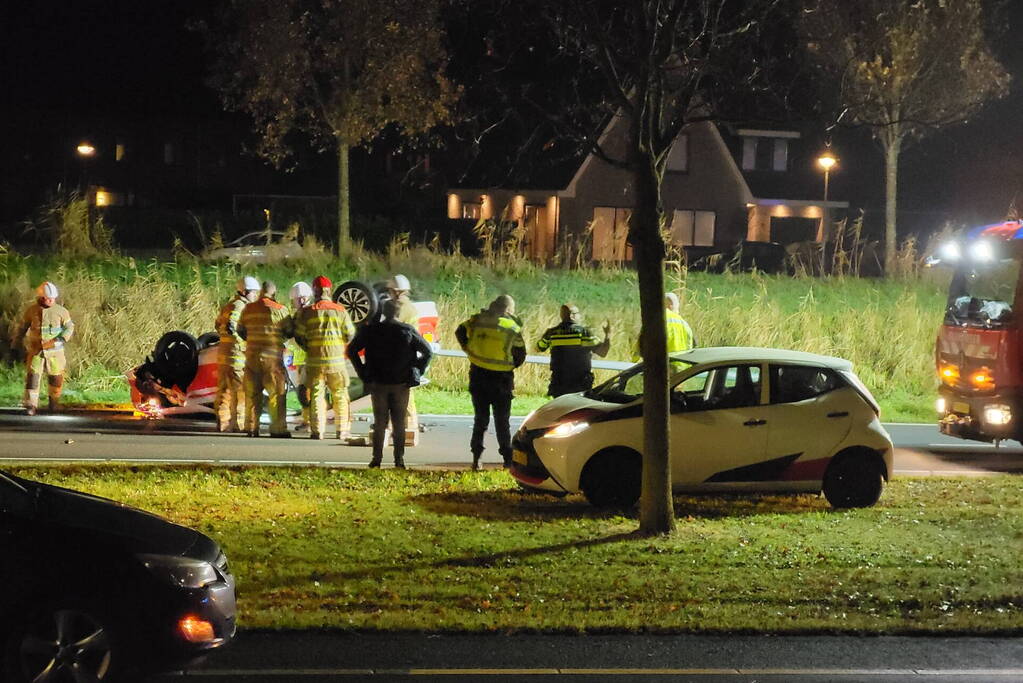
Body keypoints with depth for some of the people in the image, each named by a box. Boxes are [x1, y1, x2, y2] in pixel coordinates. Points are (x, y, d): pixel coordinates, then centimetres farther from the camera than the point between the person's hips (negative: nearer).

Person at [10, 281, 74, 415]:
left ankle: (54, 402, 29)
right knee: (32, 376, -9)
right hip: (36, 351, 0)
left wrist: (61, 339, -19)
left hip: (55, 350, 0)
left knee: (56, 378, 7)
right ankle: (31, 406, -8)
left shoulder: (61, 311, -4)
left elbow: (69, 327, -1)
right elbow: (21, 328, 8)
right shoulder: (31, 311, -2)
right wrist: (15, 345, 10)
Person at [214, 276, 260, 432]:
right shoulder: (239, 306, -13)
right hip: (236, 354, -10)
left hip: (223, 354, 10)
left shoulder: (228, 305, 18)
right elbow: (230, 326, -26)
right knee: (240, 390, -5)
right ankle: (238, 423, -4)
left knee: (225, 389, 11)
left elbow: (218, 325, 27)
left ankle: (223, 422, 14)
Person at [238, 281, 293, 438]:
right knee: (277, 393, 1)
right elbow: (290, 332, -2)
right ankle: (278, 428, -3)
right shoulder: (279, 310, -8)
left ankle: (252, 428, 14)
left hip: (251, 355, 5)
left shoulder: (248, 309, 6)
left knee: (252, 393, 12)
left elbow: (240, 330, 15)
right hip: (272, 356, -5)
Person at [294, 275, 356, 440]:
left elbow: (299, 336, -1)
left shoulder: (306, 312, -2)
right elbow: (350, 335, 2)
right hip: (336, 360, 0)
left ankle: (317, 431, 2)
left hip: (315, 360, 0)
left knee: (316, 395, 5)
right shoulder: (340, 310, 0)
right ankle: (342, 430, 9)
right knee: (340, 396, 9)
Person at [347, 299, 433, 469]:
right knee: (399, 423, 7)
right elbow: (428, 351, -1)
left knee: (379, 422, 8)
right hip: (401, 384, 0)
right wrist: (418, 372, 4)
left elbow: (351, 350, -1)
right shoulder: (408, 331, -3)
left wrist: (362, 372, 3)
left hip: (378, 384, 0)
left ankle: (377, 458, 6)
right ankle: (399, 459, 6)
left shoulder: (371, 330, -2)